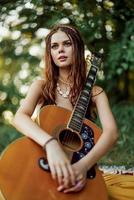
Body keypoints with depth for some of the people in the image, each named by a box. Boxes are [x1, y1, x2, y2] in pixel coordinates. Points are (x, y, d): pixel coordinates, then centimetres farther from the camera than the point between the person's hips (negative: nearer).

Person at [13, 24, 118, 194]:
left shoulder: (94, 92, 4)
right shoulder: (41, 87, 4)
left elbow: (111, 132, -12)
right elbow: (19, 117, -15)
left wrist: (84, 164, -31)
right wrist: (51, 144, -34)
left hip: (80, 168, 1)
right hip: (43, 164, 0)